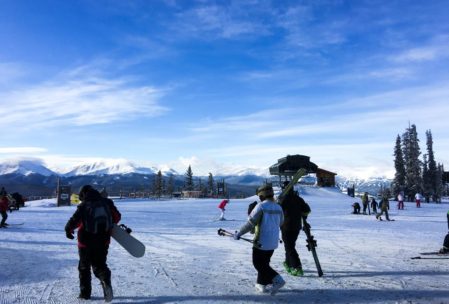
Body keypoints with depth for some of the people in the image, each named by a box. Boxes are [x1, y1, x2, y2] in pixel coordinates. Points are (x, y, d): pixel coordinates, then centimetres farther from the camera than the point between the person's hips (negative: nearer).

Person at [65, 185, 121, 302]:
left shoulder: (83, 206, -12)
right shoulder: (107, 202, -2)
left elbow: (74, 220, -18)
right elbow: (117, 216, 2)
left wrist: (68, 229, 3)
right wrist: (109, 224, 21)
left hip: (86, 242, -2)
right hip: (103, 241, 3)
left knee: (84, 267, 17)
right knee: (99, 265, 15)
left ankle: (85, 292, 21)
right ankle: (106, 280, -15)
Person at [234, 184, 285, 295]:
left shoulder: (261, 206, -17)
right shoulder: (278, 207, 2)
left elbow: (250, 223, -18)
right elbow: (280, 224, 13)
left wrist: (239, 234, -9)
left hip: (261, 242, -7)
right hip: (273, 242, 7)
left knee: (258, 264, 6)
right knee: (264, 262, 21)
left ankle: (277, 280, -5)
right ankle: (261, 284, 28)